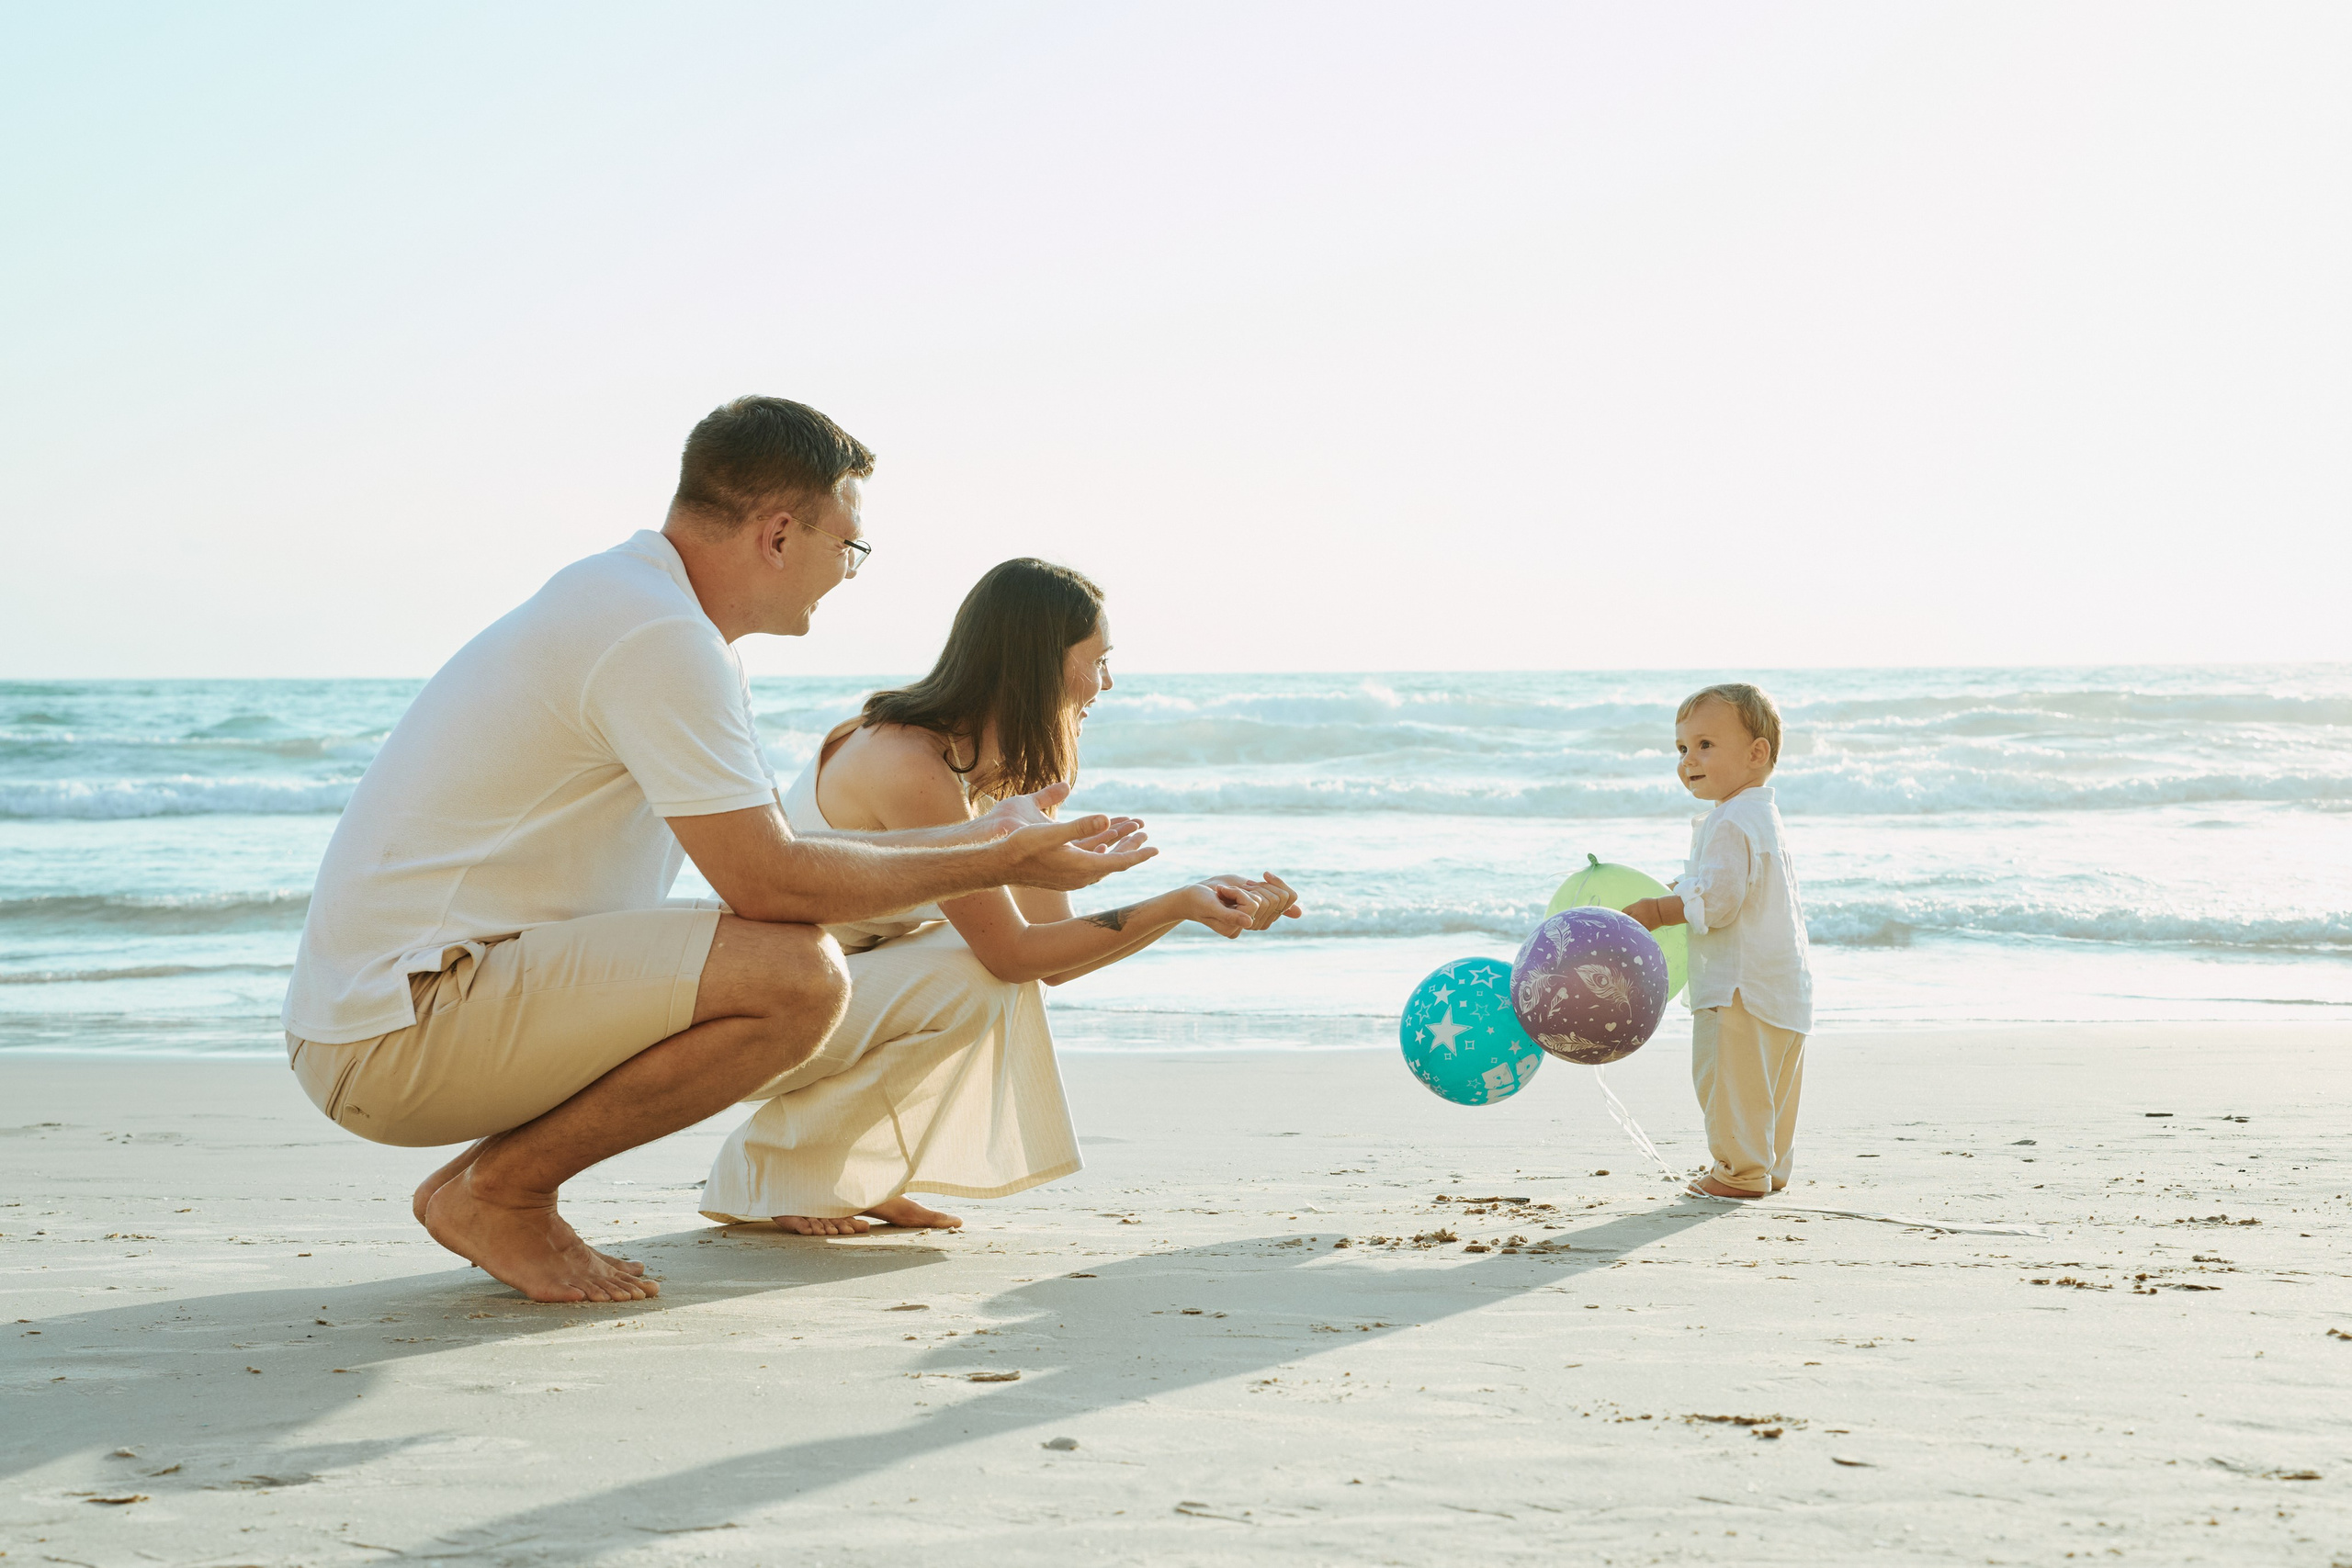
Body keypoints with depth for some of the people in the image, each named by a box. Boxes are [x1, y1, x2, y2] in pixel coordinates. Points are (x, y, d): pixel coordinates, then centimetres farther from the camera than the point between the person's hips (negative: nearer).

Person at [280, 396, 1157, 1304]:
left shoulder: (619, 601, 15)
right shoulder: (661, 637, -17)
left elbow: (768, 847, 20)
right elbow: (770, 883, -19)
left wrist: (973, 838, 22)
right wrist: (994, 865, -9)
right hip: (399, 1032, -10)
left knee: (788, 968, 17)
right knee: (799, 975, -22)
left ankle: (482, 1183, 11)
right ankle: (498, 1194, -7)